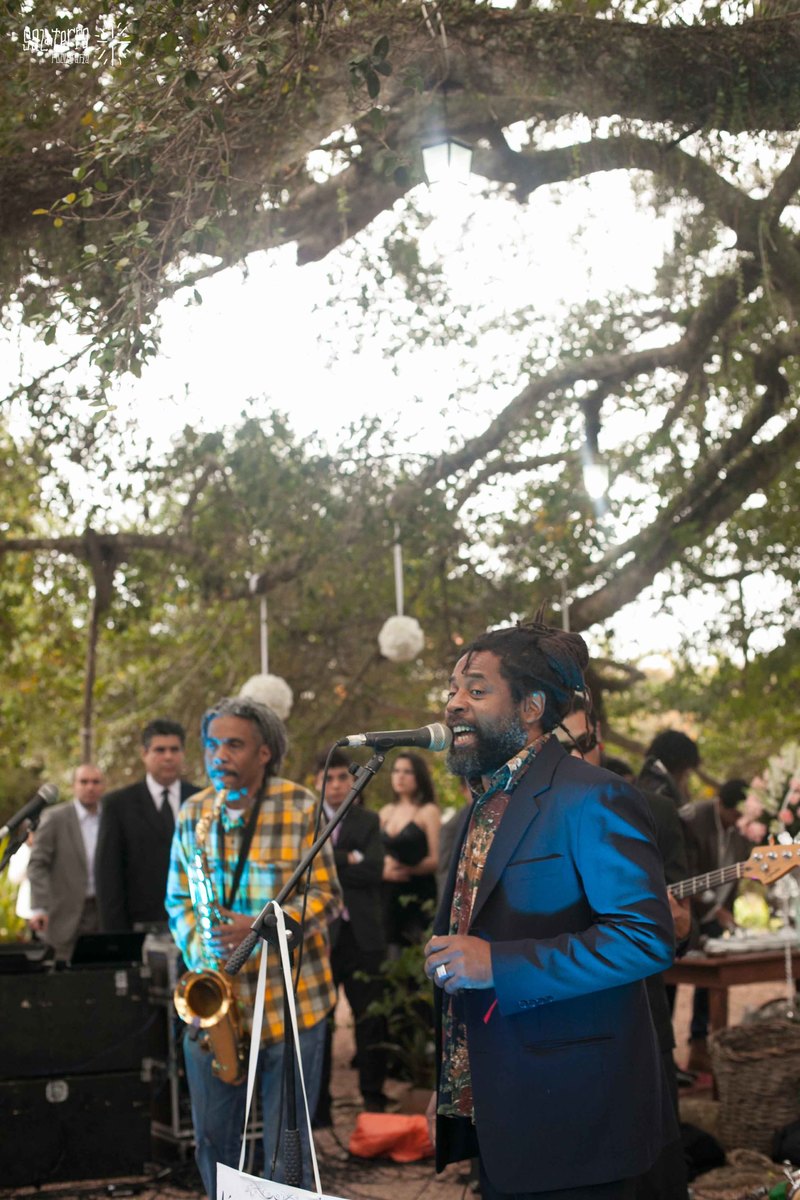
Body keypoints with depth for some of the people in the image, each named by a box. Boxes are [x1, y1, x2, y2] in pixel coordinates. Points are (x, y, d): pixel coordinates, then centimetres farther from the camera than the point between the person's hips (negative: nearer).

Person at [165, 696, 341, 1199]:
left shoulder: (302, 807, -7)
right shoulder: (193, 813, 5)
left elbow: (325, 896, -7)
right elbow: (179, 898, 11)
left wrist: (261, 926, -22)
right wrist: (200, 950, -7)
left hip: (290, 1002, -3)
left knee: (286, 1147, 6)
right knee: (214, 1139, 13)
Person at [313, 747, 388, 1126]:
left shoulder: (368, 821, 9)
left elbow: (374, 870, -6)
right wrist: (350, 860, -13)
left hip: (362, 935, 2)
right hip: (318, 934, -1)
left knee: (371, 1020, 5)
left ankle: (374, 1098, 18)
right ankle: (317, 1106, 11)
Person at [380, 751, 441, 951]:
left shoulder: (428, 811, -2)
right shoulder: (386, 812, 14)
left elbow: (436, 860, -8)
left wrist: (406, 869, -17)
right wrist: (383, 869, -3)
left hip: (417, 896, -5)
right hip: (389, 894, 5)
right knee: (392, 956, 0)